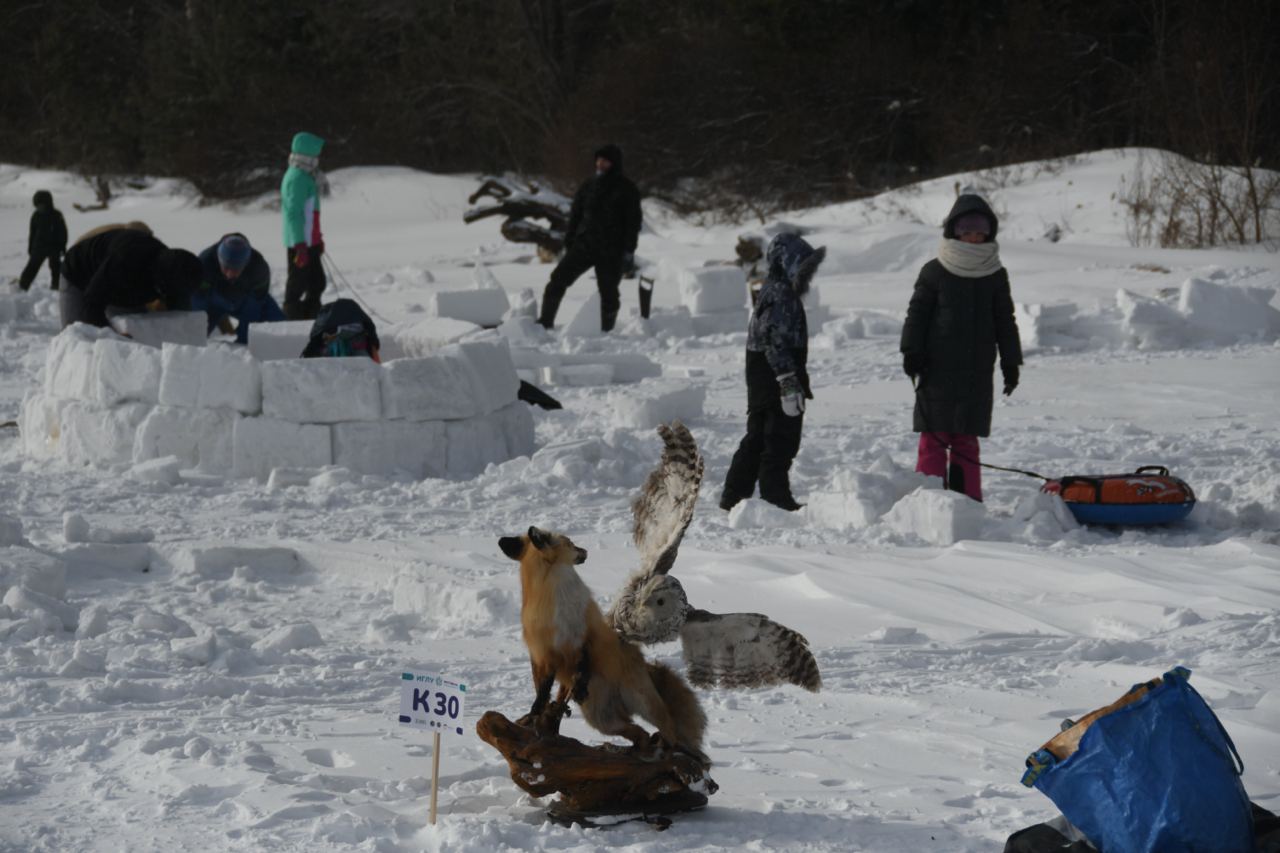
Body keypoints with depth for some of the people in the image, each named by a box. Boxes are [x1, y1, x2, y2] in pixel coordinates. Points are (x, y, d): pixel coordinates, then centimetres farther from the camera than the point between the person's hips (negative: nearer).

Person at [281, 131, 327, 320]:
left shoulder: (305, 176, 15)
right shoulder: (297, 178, -17)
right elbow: (293, 213, -22)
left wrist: (317, 238, 27)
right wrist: (300, 245, -25)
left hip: (309, 241, 10)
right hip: (300, 243, -10)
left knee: (317, 283, 14)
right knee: (297, 286, -5)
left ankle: (310, 319, 18)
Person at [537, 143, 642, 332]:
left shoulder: (626, 189, -2)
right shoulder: (588, 185, 9)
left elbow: (633, 222, -4)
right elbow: (575, 215, 14)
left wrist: (629, 251, -10)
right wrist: (568, 244, 10)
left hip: (611, 251, -3)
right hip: (584, 244, 4)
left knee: (608, 292, 2)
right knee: (558, 279, -6)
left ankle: (607, 332, 14)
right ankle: (545, 323, 1)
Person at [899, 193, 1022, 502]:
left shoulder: (995, 275, 11)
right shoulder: (934, 272, 2)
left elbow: (1005, 321, 16)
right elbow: (917, 314, 2)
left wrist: (1010, 362, 12)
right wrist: (912, 351, -6)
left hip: (977, 371, 2)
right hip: (938, 369, -2)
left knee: (966, 438, 5)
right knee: (934, 436, -4)